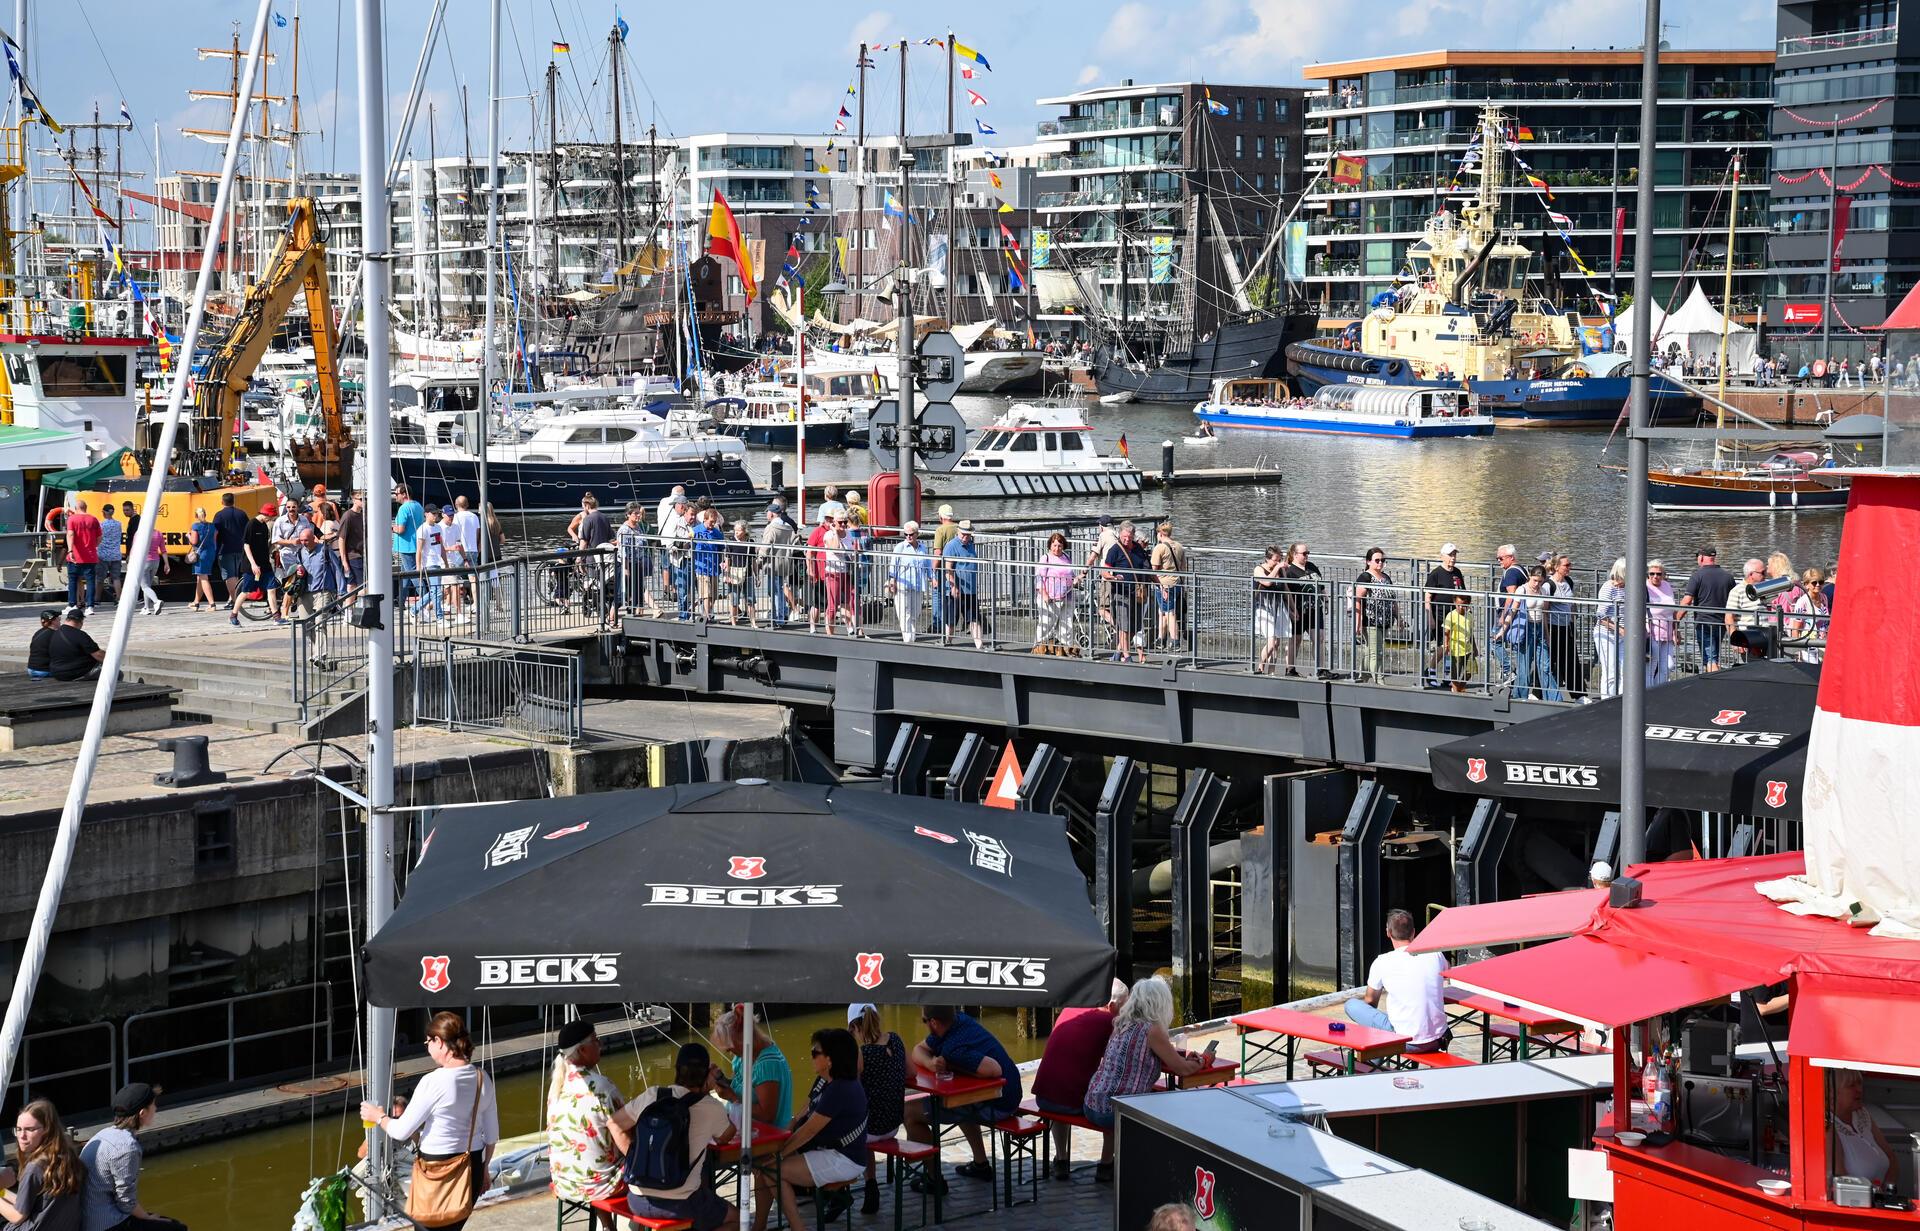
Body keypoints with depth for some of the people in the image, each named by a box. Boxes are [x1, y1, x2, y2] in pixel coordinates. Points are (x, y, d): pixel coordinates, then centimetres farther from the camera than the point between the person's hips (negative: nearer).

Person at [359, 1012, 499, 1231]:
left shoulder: (434, 1082, -19)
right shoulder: (483, 1079, 0)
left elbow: (401, 1131, -12)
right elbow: (492, 1135, 8)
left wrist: (379, 1117, 8)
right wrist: (483, 1169, 22)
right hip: (472, 1166, 6)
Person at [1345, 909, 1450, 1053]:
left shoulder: (1382, 962, -7)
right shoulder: (1436, 955, 2)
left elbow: (1370, 1001, 10)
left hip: (1406, 1041, -4)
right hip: (1437, 1040, 4)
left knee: (1351, 1005, 12)